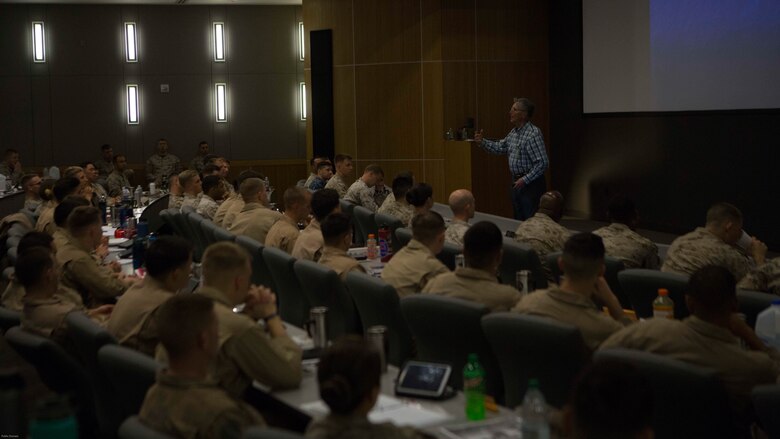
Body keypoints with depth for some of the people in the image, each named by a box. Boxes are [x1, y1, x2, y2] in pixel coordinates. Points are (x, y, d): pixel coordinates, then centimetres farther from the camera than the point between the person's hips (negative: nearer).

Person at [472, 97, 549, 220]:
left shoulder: (533, 134, -19)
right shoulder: (514, 133, 9)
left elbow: (542, 163, -22)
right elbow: (500, 147, 23)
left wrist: (525, 180, -21)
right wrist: (482, 142, 8)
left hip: (531, 183, -9)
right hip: (517, 183, 9)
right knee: (518, 221, 16)